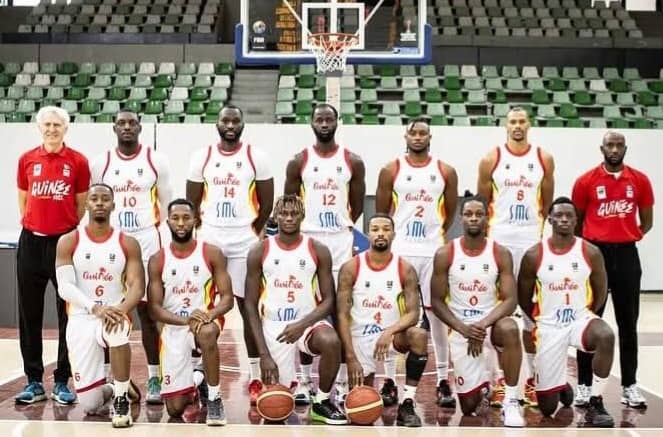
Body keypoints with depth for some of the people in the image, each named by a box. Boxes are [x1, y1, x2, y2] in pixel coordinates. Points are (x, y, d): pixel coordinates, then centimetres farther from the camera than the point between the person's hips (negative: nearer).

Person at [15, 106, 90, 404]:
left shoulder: (78, 162, 0)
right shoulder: (27, 160, 6)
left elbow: (81, 204, 6)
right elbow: (23, 200, 14)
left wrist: (72, 231, 4)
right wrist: (33, 225, 8)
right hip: (31, 242, 2)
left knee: (68, 313, 1)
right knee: (30, 314, 6)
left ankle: (62, 382, 10)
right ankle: (34, 382, 16)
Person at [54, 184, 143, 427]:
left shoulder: (128, 244, 1)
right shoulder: (68, 242, -1)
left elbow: (137, 287, -6)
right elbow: (65, 288, -10)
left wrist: (122, 310, -28)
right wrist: (95, 308, -27)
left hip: (114, 316, 0)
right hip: (81, 320, 0)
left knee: (117, 331, -41)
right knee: (89, 405, -6)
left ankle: (121, 397, -19)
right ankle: (109, 388, 33)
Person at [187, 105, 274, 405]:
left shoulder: (256, 157, -1)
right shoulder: (201, 157, 4)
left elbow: (267, 203, 3)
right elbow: (192, 202, 9)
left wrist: (253, 233, 1)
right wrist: (199, 233, 5)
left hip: (244, 242, -2)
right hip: (207, 240, 2)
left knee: (249, 308, 3)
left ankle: (255, 379, 9)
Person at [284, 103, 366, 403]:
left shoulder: (353, 162, 2)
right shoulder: (299, 162, 1)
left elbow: (357, 206, 8)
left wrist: (341, 227, 5)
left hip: (342, 241, 0)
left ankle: (342, 382, 12)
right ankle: (304, 381, 13)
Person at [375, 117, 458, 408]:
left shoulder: (445, 172, 4)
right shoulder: (391, 170, 1)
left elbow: (450, 211, 14)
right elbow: (381, 211, 8)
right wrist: (391, 235, 9)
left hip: (433, 251, 1)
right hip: (398, 250, -1)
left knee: (437, 315, 3)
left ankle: (443, 381, 11)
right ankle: (389, 381, 11)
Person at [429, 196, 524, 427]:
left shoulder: (501, 254, -6)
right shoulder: (445, 254, -7)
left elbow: (510, 300, -10)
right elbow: (437, 301, -4)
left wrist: (484, 323, -27)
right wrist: (463, 328, -19)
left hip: (491, 321, 0)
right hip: (460, 327, 0)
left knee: (510, 329, -39)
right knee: (469, 405, -1)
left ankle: (511, 401, -23)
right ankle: (482, 388, 39)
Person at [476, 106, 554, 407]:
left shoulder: (544, 159, 4)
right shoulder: (491, 159, 0)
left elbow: (547, 204, 10)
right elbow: (482, 203, 5)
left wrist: (545, 235, 6)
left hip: (532, 240, 1)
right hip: (499, 239, -1)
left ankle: (532, 377, 12)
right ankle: (499, 378, 8)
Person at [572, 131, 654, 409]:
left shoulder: (640, 180, 4)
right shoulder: (586, 181, -2)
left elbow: (646, 221, 13)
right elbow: (577, 221, 7)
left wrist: (629, 237, 3)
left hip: (626, 254, 2)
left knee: (628, 323, 7)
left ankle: (629, 386, 13)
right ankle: (584, 385, 8)